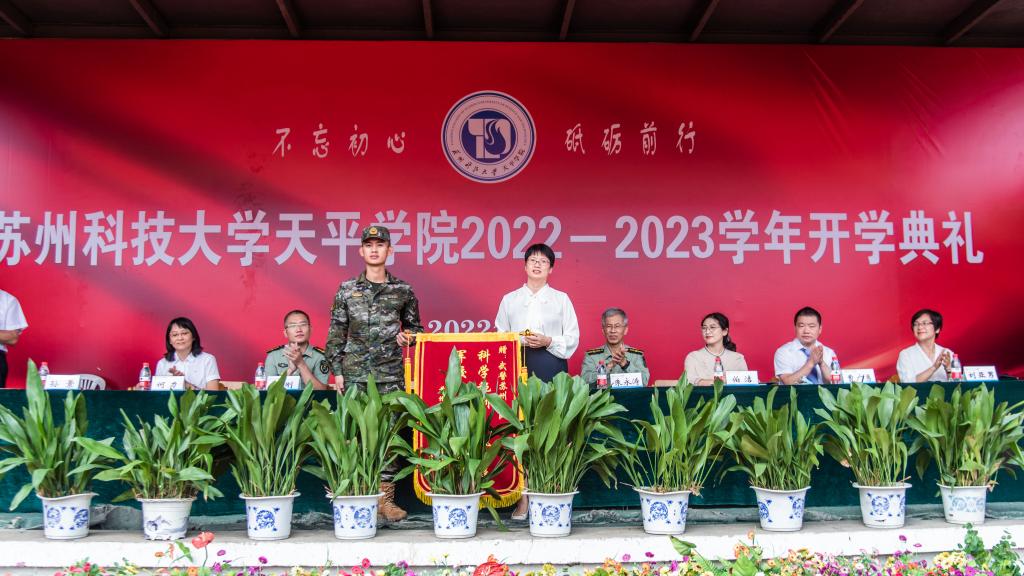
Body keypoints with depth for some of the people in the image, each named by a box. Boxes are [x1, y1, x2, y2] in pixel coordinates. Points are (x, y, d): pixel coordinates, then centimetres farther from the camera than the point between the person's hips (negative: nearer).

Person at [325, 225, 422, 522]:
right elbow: (336, 333, 8)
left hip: (391, 374, 0)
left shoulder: (403, 291, 7)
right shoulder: (347, 290, 7)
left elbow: (415, 326, 19)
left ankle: (385, 497, 6)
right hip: (355, 373, 0)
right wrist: (336, 370, 2)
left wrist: (408, 336, -4)